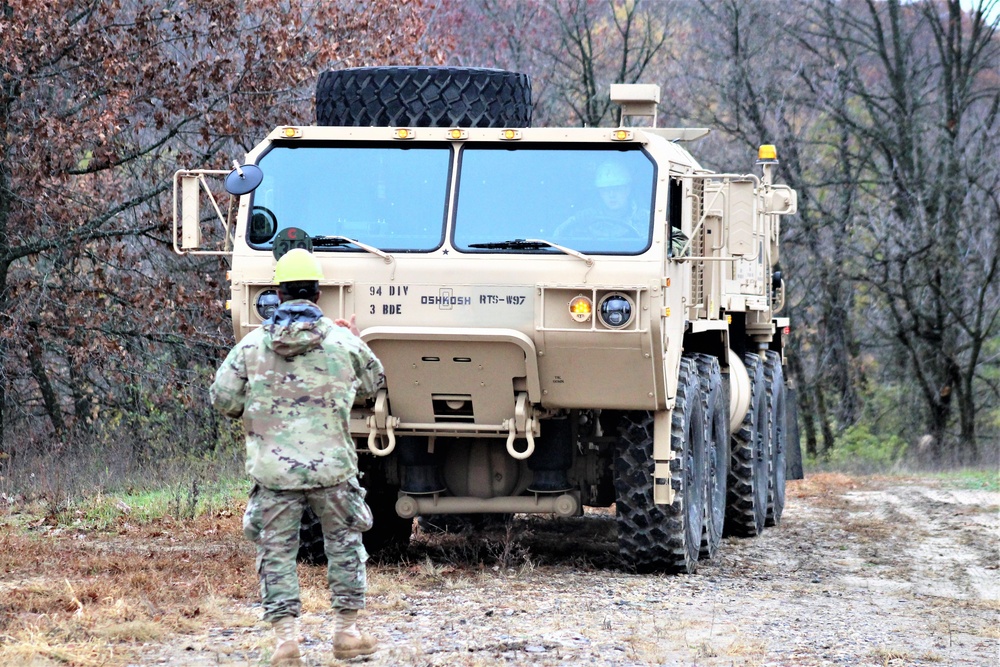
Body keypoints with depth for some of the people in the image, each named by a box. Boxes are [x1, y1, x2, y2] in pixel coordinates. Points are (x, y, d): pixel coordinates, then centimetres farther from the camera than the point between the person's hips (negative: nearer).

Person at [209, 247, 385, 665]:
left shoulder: (252, 344, 0)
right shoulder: (342, 341, 0)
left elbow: (223, 399, 3)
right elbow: (372, 382, 17)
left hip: (273, 470, 0)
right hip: (331, 468, 0)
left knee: (277, 553, 6)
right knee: (344, 545, 17)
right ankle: (346, 631, 20)